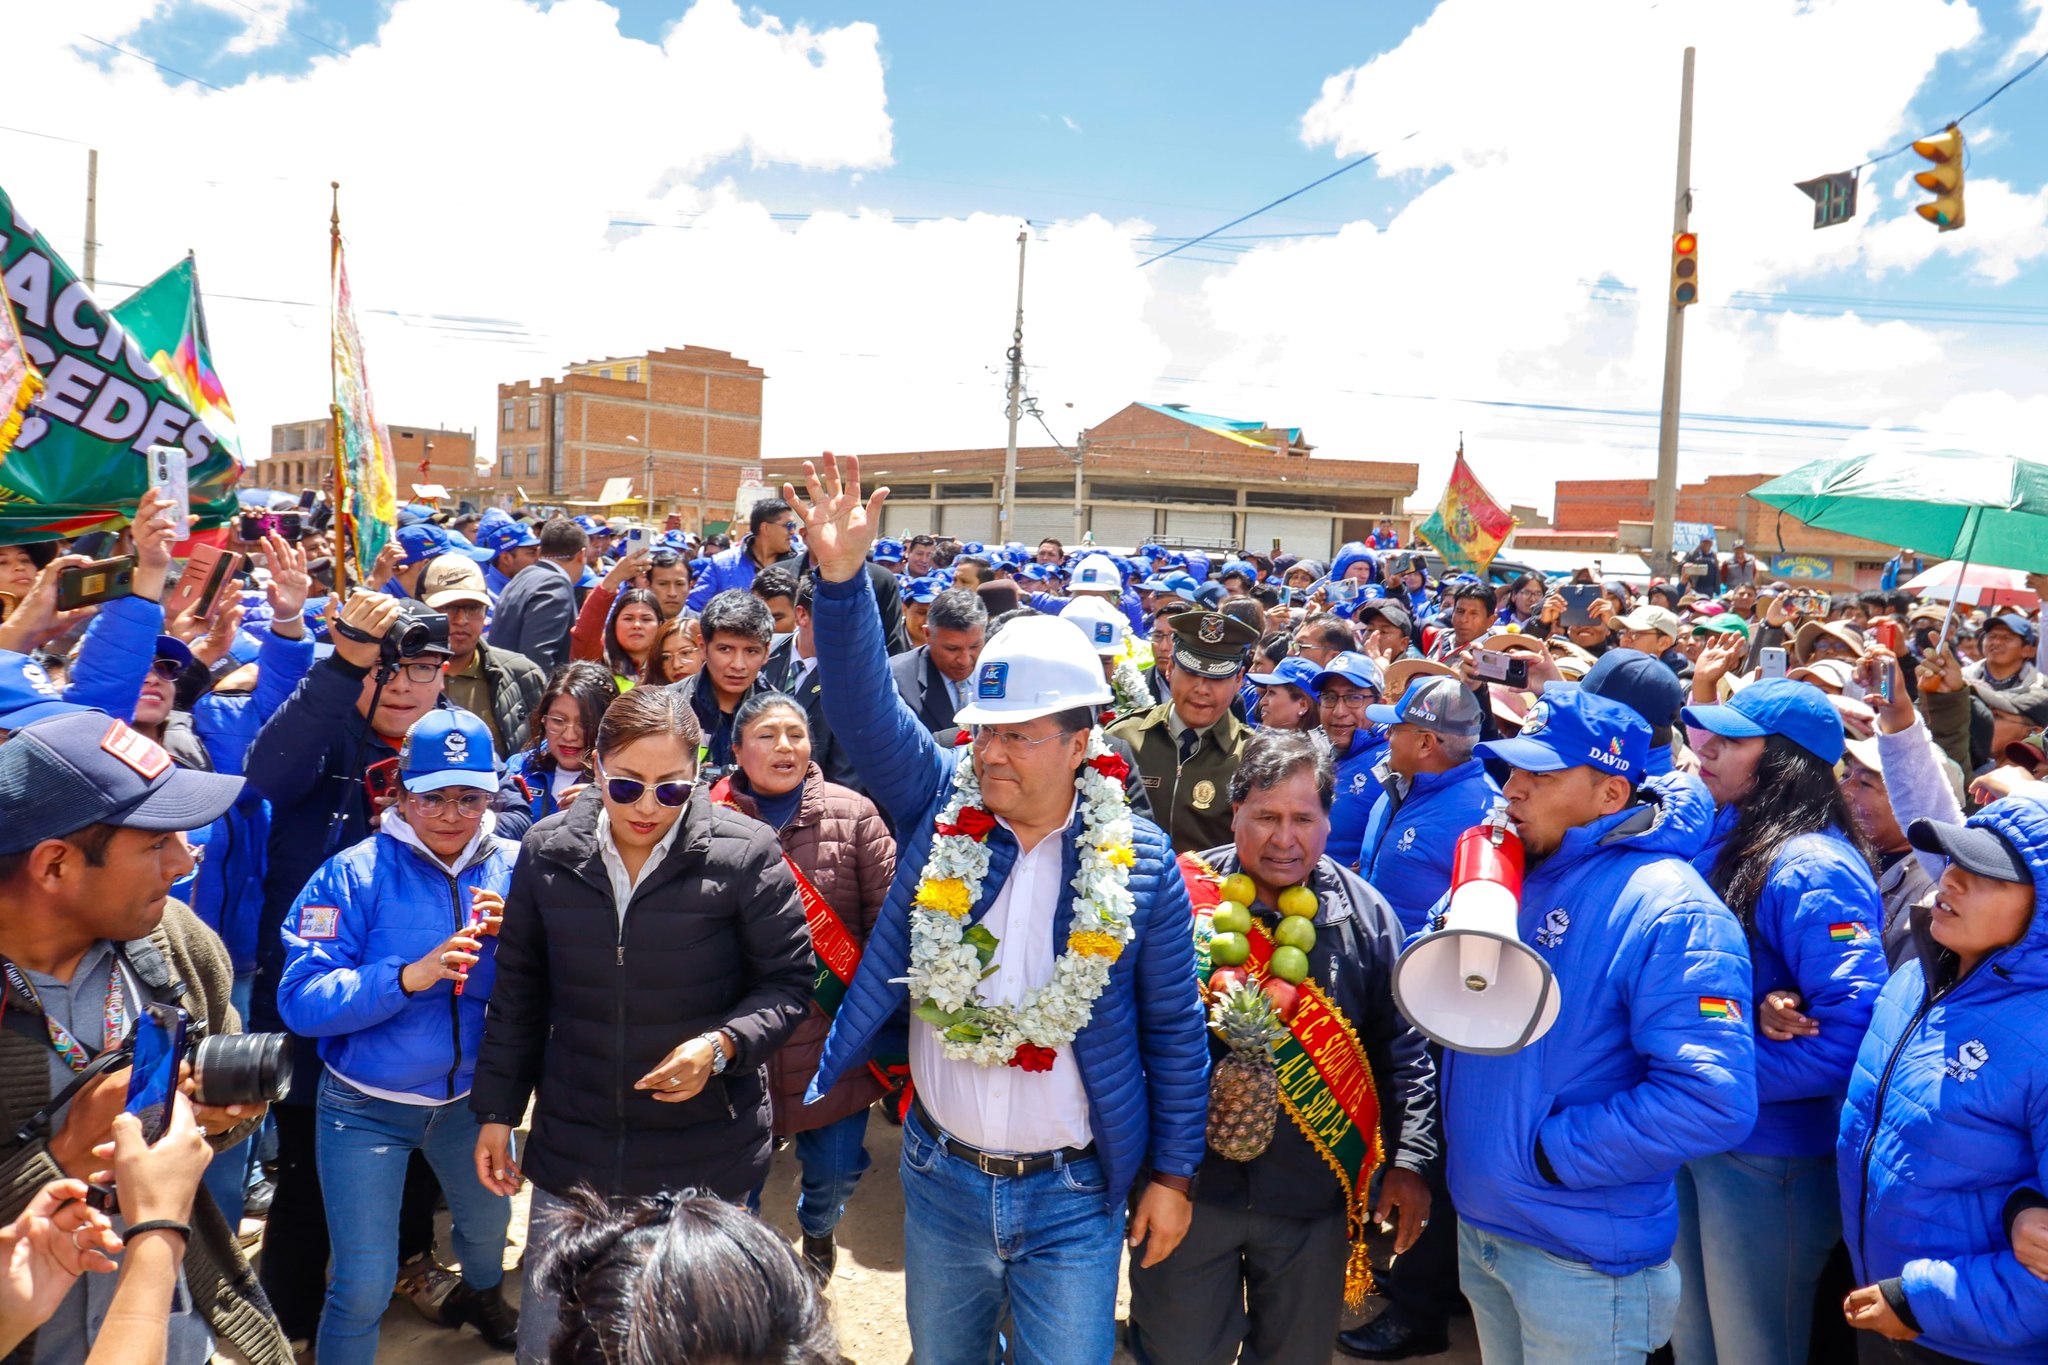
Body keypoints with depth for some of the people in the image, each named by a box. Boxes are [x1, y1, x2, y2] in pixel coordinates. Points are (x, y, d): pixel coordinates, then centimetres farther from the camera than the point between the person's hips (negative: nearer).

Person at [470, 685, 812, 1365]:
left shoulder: (745, 854, -13)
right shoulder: (548, 852, -2)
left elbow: (789, 982, -5)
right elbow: (518, 995, 9)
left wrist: (723, 1044, -22)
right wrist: (497, 1111, 10)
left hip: (706, 1159, -2)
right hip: (573, 1154, 3)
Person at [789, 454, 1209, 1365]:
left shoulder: (1140, 862, -10)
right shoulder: (939, 805, -6)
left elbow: (1175, 1030, -3)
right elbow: (865, 707, -19)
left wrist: (1173, 1172, -1)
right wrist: (842, 578, -32)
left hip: (1074, 1195, -2)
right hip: (940, 1177, 3)